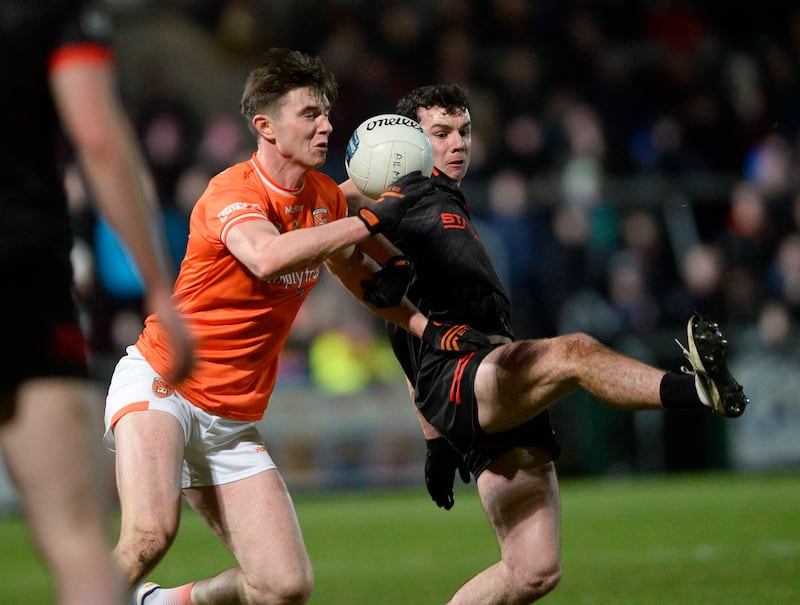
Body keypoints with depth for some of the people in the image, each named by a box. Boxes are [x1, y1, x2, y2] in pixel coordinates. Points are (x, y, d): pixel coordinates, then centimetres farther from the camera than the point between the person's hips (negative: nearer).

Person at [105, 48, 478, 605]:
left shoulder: (325, 197, 5)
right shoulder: (232, 192, -17)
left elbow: (363, 276, 25)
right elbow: (268, 256, -40)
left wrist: (426, 327, 8)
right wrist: (372, 219, -34)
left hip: (233, 422, 7)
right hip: (158, 385, -7)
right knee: (151, 534, -34)